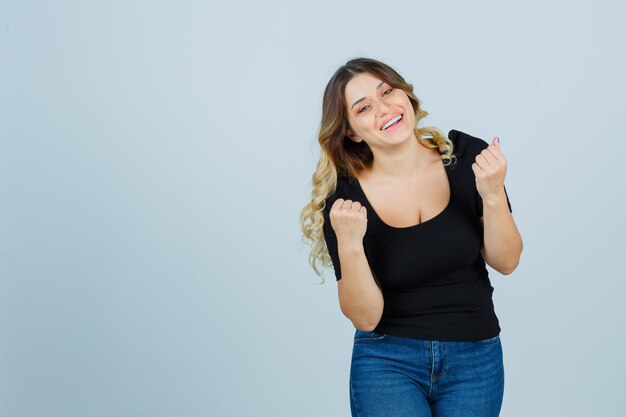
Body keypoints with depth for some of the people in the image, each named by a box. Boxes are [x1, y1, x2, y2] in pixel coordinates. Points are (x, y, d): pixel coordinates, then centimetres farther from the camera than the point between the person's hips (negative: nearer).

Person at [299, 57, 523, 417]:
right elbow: (365, 318, -12)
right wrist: (349, 245, -27)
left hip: (476, 359, 2)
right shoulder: (344, 199, -12)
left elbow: (506, 262, -3)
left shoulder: (468, 155, -9)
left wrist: (493, 195, -19)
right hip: (387, 361, -2)